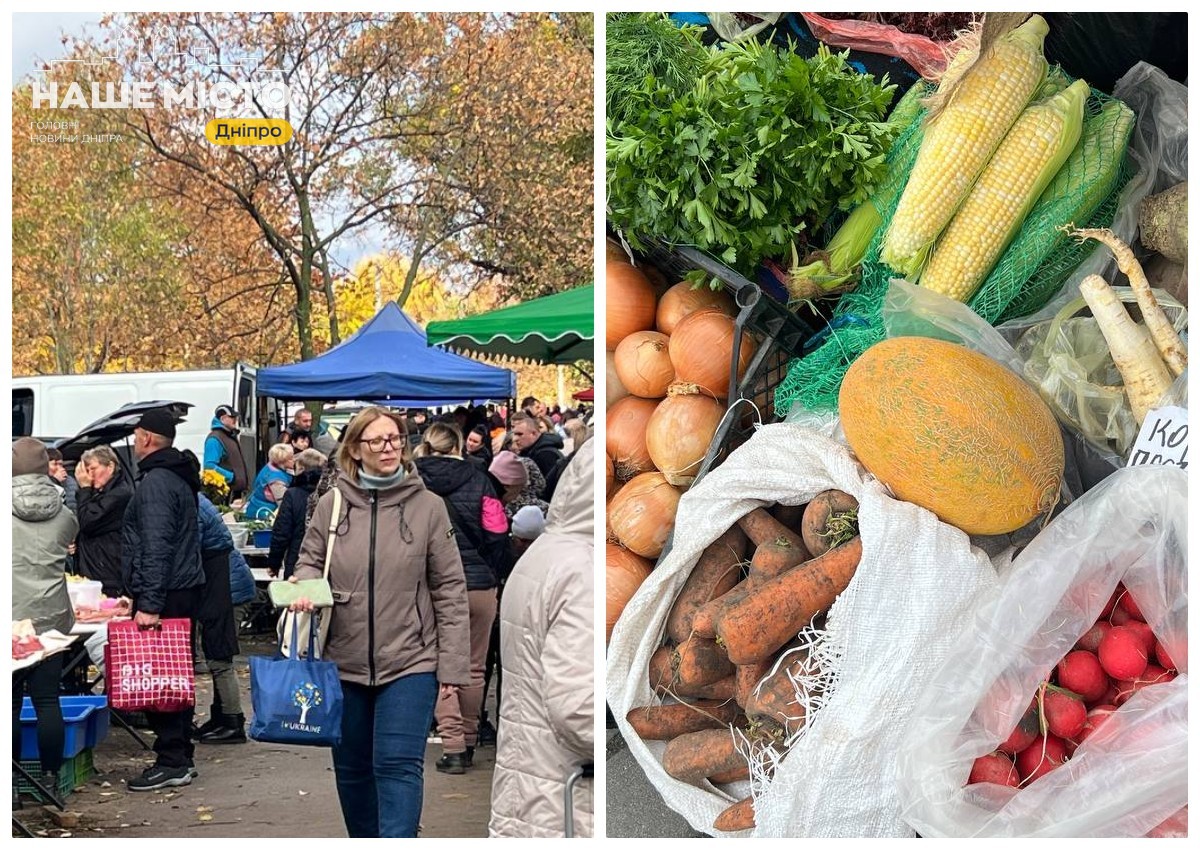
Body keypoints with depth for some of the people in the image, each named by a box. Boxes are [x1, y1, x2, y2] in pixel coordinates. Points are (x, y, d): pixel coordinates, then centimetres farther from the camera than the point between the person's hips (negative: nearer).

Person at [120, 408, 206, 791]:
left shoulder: (156, 481, -14)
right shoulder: (178, 477, 18)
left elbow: (156, 547, -23)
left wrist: (150, 603, -25)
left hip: (164, 595, -10)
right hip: (186, 589, 10)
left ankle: (171, 762, -4)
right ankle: (181, 757, 20)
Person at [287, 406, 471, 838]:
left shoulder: (429, 507, -4)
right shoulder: (331, 505, 1)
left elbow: (450, 590, -2)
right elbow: (309, 562, 13)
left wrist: (452, 667, -6)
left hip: (410, 663, -3)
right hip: (344, 661, 3)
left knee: (398, 764, -10)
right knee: (352, 767, 15)